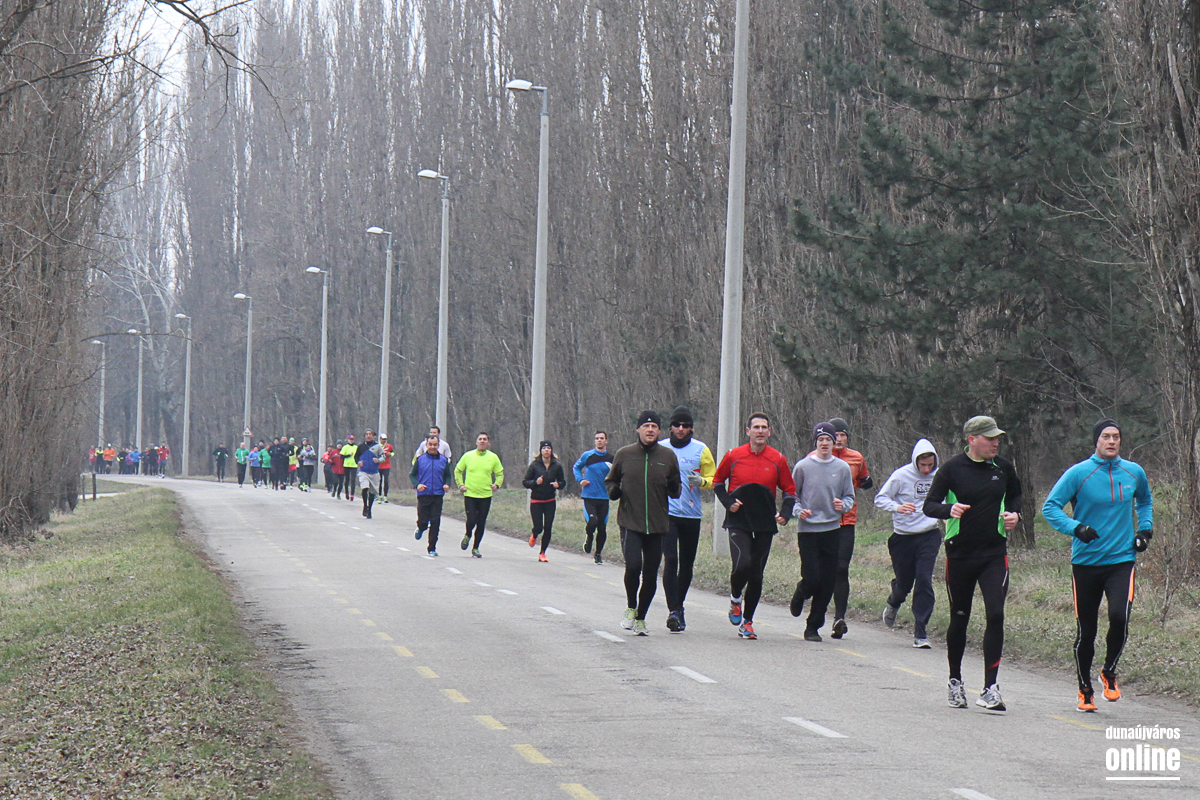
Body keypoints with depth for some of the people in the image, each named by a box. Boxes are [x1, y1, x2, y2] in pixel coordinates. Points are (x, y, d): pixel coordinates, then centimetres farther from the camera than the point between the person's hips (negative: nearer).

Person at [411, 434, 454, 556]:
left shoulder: (443, 460, 7)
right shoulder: (420, 459, 3)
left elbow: (448, 476, 16)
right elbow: (412, 474, 7)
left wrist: (447, 485, -5)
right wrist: (417, 484, -11)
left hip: (438, 495, 1)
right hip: (423, 495, -1)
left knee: (435, 523, -2)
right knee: (423, 521, 0)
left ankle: (432, 548, 7)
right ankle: (420, 528, 37)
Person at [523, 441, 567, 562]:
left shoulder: (557, 466, 1)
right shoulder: (534, 465, -4)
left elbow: (563, 481, 11)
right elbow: (525, 482, -2)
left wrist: (558, 485, -12)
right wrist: (535, 482, -20)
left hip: (550, 502, 2)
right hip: (536, 501, -2)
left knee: (548, 528, -1)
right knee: (538, 527, -7)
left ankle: (542, 553, 13)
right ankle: (534, 536, 31)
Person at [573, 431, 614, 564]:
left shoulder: (611, 458, 6)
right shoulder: (587, 456, 1)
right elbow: (576, 467, 16)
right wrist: (580, 480, -2)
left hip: (604, 498, 2)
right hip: (589, 497, -2)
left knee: (602, 528, 3)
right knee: (592, 522, -20)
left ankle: (598, 554, 20)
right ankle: (589, 538, 15)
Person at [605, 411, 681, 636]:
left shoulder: (668, 456, 5)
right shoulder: (624, 454, 3)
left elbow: (675, 492, 13)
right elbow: (610, 480, 16)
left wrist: (673, 487, -10)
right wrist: (613, 490, -6)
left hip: (657, 525, 2)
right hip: (630, 523, -2)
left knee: (650, 575, 4)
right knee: (633, 565, -18)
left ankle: (640, 618, 21)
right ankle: (631, 608, 8)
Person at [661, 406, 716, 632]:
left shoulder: (701, 450, 5)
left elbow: (713, 479, 7)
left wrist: (701, 481, -14)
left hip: (691, 514, 2)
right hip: (666, 512, -2)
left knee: (687, 565, 9)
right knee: (671, 560, -15)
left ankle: (679, 607, 26)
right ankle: (673, 611, -18)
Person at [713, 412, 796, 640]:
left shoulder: (778, 459, 2)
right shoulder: (733, 456, -1)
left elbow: (790, 491, 12)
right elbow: (717, 481, 14)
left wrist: (785, 514, -5)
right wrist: (728, 502, -3)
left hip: (765, 524, 2)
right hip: (738, 521, -2)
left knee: (757, 574, 4)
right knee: (742, 564, -22)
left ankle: (747, 621, 18)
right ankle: (735, 599, 9)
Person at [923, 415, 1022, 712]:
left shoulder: (1003, 468, 4)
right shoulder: (952, 468, -6)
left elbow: (1015, 495, 23)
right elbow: (929, 505, -5)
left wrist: (1014, 513, 1)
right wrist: (949, 509, -26)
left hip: (995, 554, 1)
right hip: (960, 554, -1)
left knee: (995, 615, -13)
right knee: (959, 619, 9)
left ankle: (990, 688, -11)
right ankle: (955, 681, 29)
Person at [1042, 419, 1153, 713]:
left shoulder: (1134, 473, 6)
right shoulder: (1079, 473, -5)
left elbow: (1145, 501, 28)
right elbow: (1050, 507, -7)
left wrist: (1145, 528, 12)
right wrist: (1075, 527, -22)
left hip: (1122, 559, 1)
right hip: (1086, 563, -1)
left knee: (1119, 617, -20)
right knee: (1086, 630, 6)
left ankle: (1109, 672, 7)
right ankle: (1085, 690, 24)